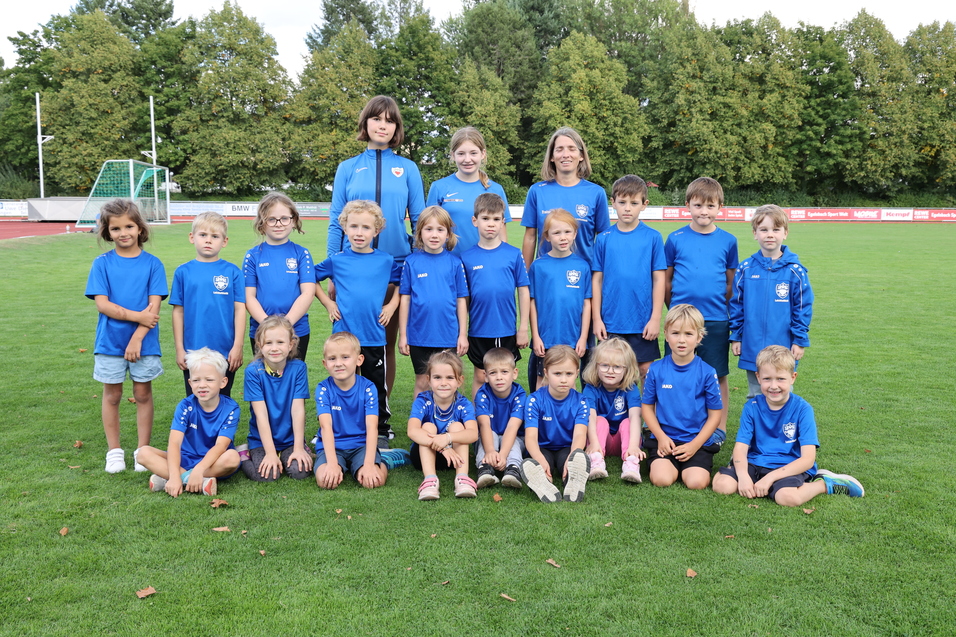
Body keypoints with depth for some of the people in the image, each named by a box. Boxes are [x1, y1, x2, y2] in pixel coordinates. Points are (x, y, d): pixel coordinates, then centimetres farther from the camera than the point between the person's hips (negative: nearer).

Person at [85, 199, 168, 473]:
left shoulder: (152, 263, -3)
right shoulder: (102, 263, -1)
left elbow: (154, 307, -8)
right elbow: (102, 304, -8)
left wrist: (137, 337, -17)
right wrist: (137, 316, -16)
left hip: (144, 341, -1)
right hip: (110, 341, 1)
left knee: (143, 394, 7)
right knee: (112, 394, 9)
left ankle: (142, 450, 19)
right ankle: (114, 450, 22)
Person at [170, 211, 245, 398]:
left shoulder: (233, 272, -2)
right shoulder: (183, 272, 1)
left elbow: (239, 309, -3)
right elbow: (178, 311, 2)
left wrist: (238, 346, -6)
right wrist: (179, 349, 1)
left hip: (226, 353, -1)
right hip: (193, 352, 1)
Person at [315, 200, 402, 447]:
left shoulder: (386, 261, 2)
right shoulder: (337, 261, 2)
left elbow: (400, 284, 14)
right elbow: (312, 279, 14)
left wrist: (392, 305, 0)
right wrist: (327, 302, 4)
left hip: (375, 336, 0)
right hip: (343, 334, 0)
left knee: (377, 386, 9)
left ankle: (381, 431, 22)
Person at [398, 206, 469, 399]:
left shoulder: (454, 263, 0)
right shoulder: (411, 262, -1)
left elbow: (461, 301, 3)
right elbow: (405, 299, 1)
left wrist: (463, 334, 1)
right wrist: (402, 334, 0)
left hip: (449, 337, 0)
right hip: (419, 336, 0)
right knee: (422, 383, 11)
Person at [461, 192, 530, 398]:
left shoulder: (513, 254, -2)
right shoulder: (467, 257, -1)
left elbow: (524, 292, 0)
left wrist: (523, 329, -1)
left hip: (507, 330, 0)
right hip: (479, 331, 0)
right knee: (481, 377, 12)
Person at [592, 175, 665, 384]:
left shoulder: (653, 237, -1)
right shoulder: (604, 239, 1)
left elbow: (659, 280, -1)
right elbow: (596, 280, 3)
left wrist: (655, 318, -5)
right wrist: (596, 318, -1)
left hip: (643, 322, -1)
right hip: (611, 321, 1)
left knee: (646, 370, 7)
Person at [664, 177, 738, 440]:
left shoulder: (727, 241, 4)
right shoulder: (675, 239, 1)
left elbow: (731, 283, 10)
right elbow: (665, 281, 7)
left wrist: (719, 307, 9)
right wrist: (677, 309, 7)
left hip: (716, 321, 0)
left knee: (718, 376, 8)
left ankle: (720, 428, 22)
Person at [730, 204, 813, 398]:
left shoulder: (795, 270, -6)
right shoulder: (745, 269, -1)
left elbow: (803, 307, -1)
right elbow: (736, 305, 5)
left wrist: (800, 340, -3)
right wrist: (735, 336, 4)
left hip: (783, 348, -2)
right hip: (752, 348, 2)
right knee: (755, 397, 15)